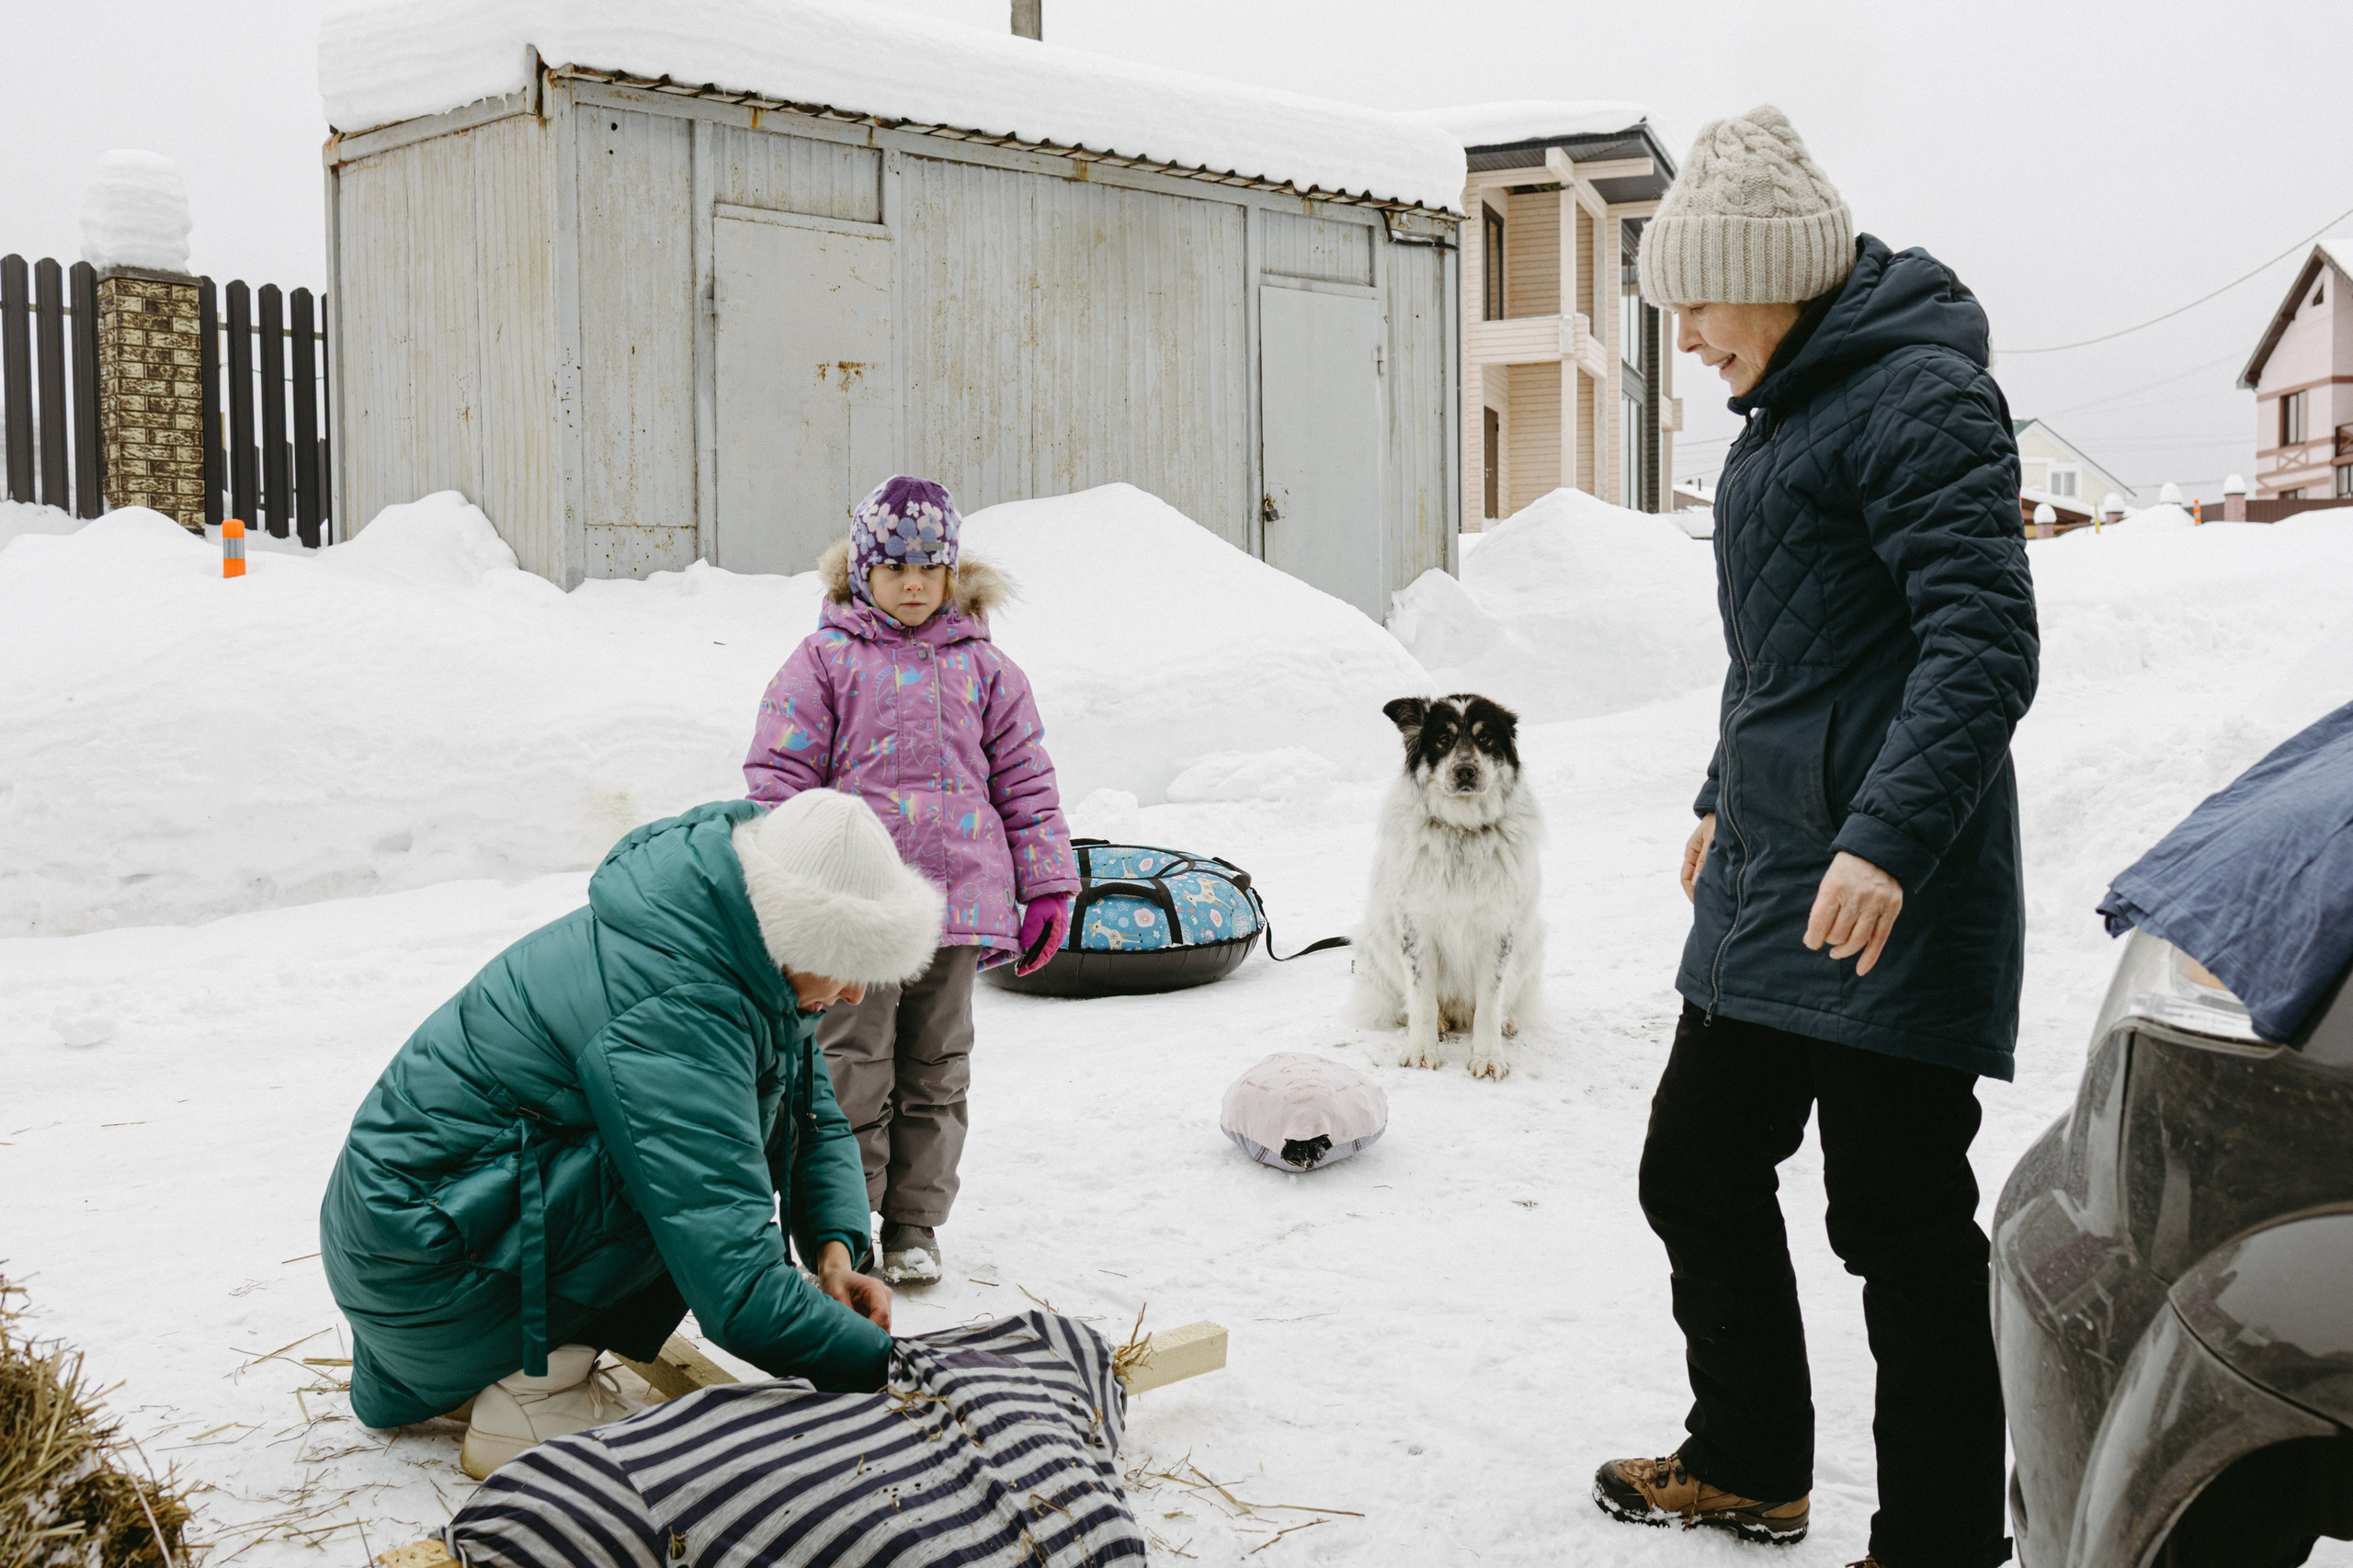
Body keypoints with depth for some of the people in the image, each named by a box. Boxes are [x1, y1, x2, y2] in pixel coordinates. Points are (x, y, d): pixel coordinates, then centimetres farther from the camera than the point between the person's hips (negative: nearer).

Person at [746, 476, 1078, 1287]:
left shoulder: (984, 668, 9)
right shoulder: (825, 660, 1)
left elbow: (1025, 781, 11)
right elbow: (779, 776, 0)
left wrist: (1047, 887, 7)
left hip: (958, 901, 3)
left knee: (935, 1071, 10)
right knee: (853, 1071, 2)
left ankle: (914, 1227, 21)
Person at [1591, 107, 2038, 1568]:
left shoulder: (1920, 396, -13)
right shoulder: (1794, 409, 17)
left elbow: (1988, 645, -23)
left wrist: (1888, 841, -31)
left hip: (1883, 902, -10)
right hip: (1767, 891, 10)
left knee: (1902, 1224, 0)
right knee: (1696, 1173, 17)